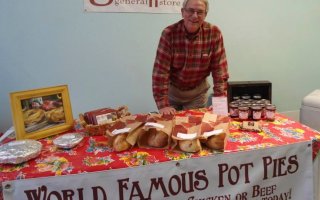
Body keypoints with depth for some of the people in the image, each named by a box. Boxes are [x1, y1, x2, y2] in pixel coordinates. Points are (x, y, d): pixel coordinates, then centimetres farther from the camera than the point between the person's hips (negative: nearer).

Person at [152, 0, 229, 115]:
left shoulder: (214, 33, -16)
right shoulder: (169, 33, -20)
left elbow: (219, 70, -13)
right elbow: (160, 71, -21)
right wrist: (163, 104, -25)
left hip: (198, 93, 1)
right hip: (171, 90, -1)